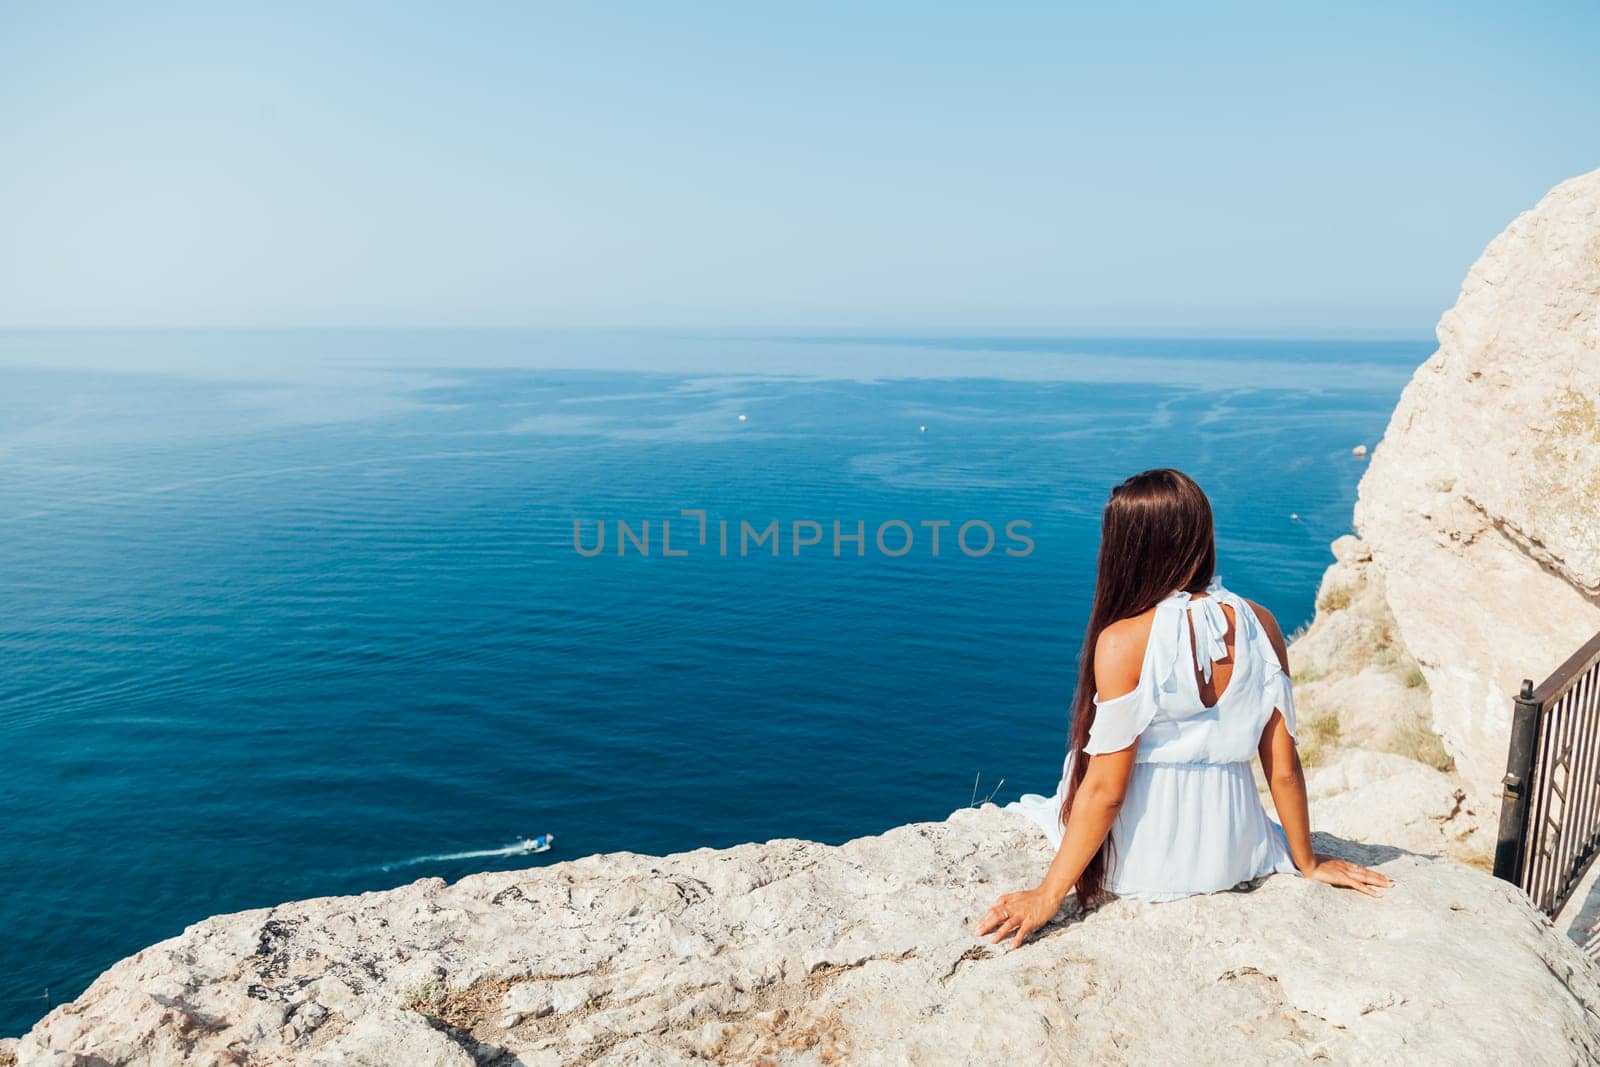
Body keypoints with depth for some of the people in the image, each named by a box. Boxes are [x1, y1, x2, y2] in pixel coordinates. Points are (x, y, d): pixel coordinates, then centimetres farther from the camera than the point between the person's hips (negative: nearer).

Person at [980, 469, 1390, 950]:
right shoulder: (1259, 624, -8)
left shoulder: (1123, 641, -21)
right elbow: (1283, 767, -2)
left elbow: (1106, 789, -17)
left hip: (1143, 862, -4)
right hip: (1229, 854, 5)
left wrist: (1049, 894, -8)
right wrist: (1308, 861, 15)